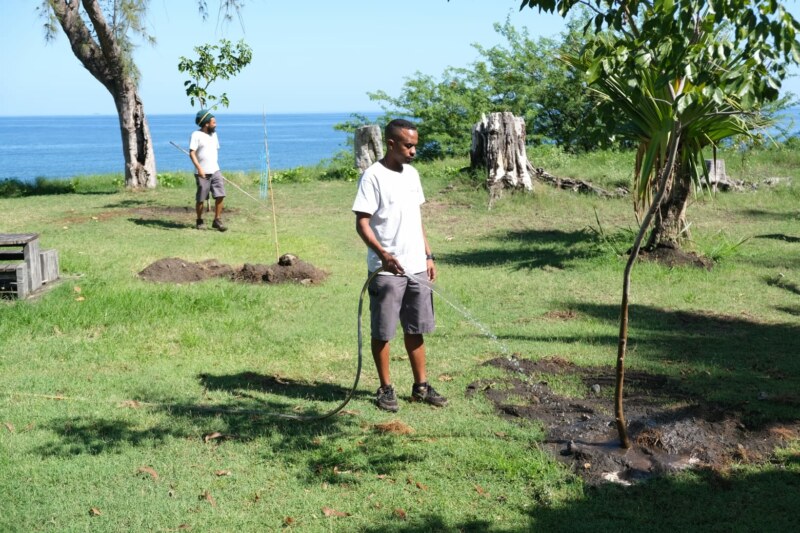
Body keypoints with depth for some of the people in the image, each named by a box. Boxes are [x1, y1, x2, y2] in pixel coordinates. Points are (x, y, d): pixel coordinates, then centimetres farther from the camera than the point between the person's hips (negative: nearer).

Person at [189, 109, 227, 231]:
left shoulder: (214, 134, 13)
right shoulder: (196, 135, -8)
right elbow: (192, 153, -15)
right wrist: (199, 167, -25)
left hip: (215, 171, 6)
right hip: (202, 173, -5)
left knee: (220, 195, -6)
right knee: (200, 199, 3)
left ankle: (217, 220, 2)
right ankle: (200, 221, 19)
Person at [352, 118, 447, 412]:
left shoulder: (411, 174, 11)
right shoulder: (373, 176, -12)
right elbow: (362, 223, -16)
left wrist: (428, 256, 14)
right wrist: (383, 254, -30)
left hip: (417, 268, 7)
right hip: (386, 270, -7)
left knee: (415, 329, 13)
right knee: (382, 332, 5)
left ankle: (421, 386, 23)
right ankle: (386, 389, 16)